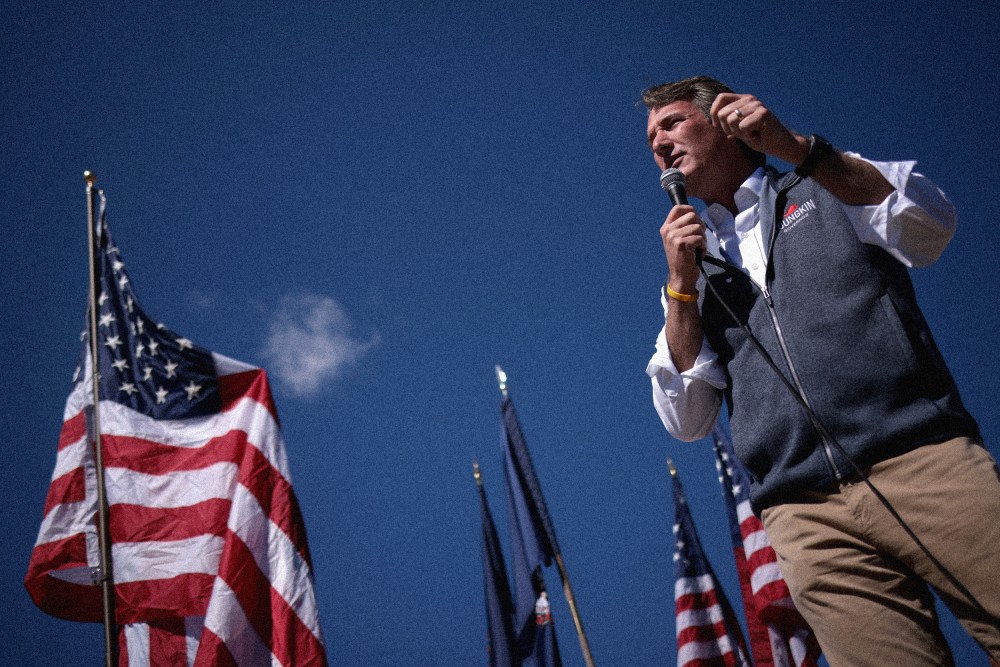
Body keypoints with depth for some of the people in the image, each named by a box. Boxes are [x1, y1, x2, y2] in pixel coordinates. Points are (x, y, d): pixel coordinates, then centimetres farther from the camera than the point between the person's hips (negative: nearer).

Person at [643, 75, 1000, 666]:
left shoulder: (828, 183, 19)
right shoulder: (695, 261, 22)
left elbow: (930, 228, -3)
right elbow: (687, 421, 12)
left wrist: (796, 147, -7)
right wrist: (683, 284, 2)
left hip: (923, 459, -1)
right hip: (807, 516, 2)